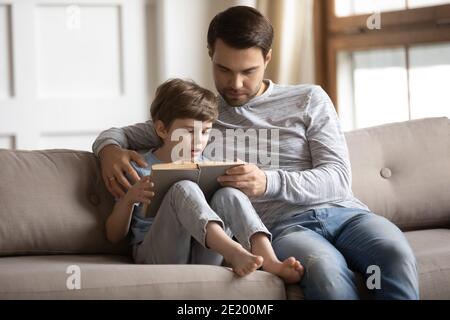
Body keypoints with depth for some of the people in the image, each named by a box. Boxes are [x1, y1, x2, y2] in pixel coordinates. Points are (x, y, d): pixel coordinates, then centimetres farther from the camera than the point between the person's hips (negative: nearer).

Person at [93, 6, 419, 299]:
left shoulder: (309, 99, 16)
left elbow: (338, 177, 5)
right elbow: (119, 133, 25)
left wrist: (270, 182, -16)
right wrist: (110, 149, -4)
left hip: (342, 211, 2)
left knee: (396, 254, -35)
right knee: (325, 268, -38)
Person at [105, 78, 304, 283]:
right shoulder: (139, 169, 7)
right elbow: (114, 235, 7)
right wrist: (129, 198, -13)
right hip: (159, 254, -3)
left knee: (229, 195, -20)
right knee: (184, 188, -27)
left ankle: (270, 261, -43)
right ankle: (233, 253, -51)